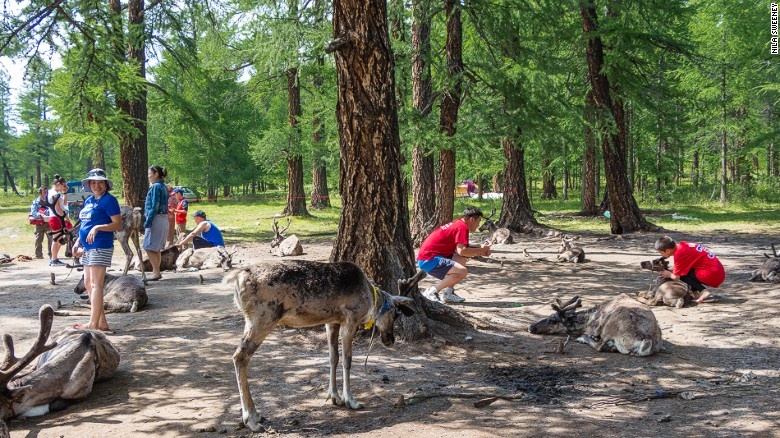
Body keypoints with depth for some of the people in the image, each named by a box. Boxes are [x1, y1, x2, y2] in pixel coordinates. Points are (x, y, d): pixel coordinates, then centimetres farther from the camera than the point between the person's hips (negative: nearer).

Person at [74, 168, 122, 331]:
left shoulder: (109, 200, -9)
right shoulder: (88, 200, 16)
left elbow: (118, 225, -15)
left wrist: (97, 227, -24)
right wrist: (78, 242, 16)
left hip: (100, 247, -10)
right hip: (88, 247, 10)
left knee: (96, 284, -8)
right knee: (88, 283, 10)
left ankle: (93, 324, -5)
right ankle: (102, 321, 15)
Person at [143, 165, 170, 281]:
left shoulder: (156, 187, -14)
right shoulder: (163, 186, 14)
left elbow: (154, 206, -19)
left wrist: (147, 222, -18)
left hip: (156, 219, -10)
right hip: (163, 219, 10)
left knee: (149, 247, -6)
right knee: (156, 248, 13)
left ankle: (156, 272, -7)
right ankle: (156, 272, 17)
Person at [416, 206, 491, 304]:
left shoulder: (456, 224, 18)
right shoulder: (462, 227, -11)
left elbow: (461, 248, 20)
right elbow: (461, 251, -21)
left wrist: (480, 250, 13)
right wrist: (480, 250, -6)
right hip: (428, 259, -10)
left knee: (462, 260, 15)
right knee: (462, 271, -20)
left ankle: (448, 293, 11)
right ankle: (431, 292, -12)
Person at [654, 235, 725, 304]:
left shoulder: (679, 254, -14)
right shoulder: (682, 245, 10)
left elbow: (676, 277, -7)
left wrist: (669, 274, 11)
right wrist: (670, 270, 14)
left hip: (712, 275, -10)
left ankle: (703, 292, -12)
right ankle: (695, 292, 6)